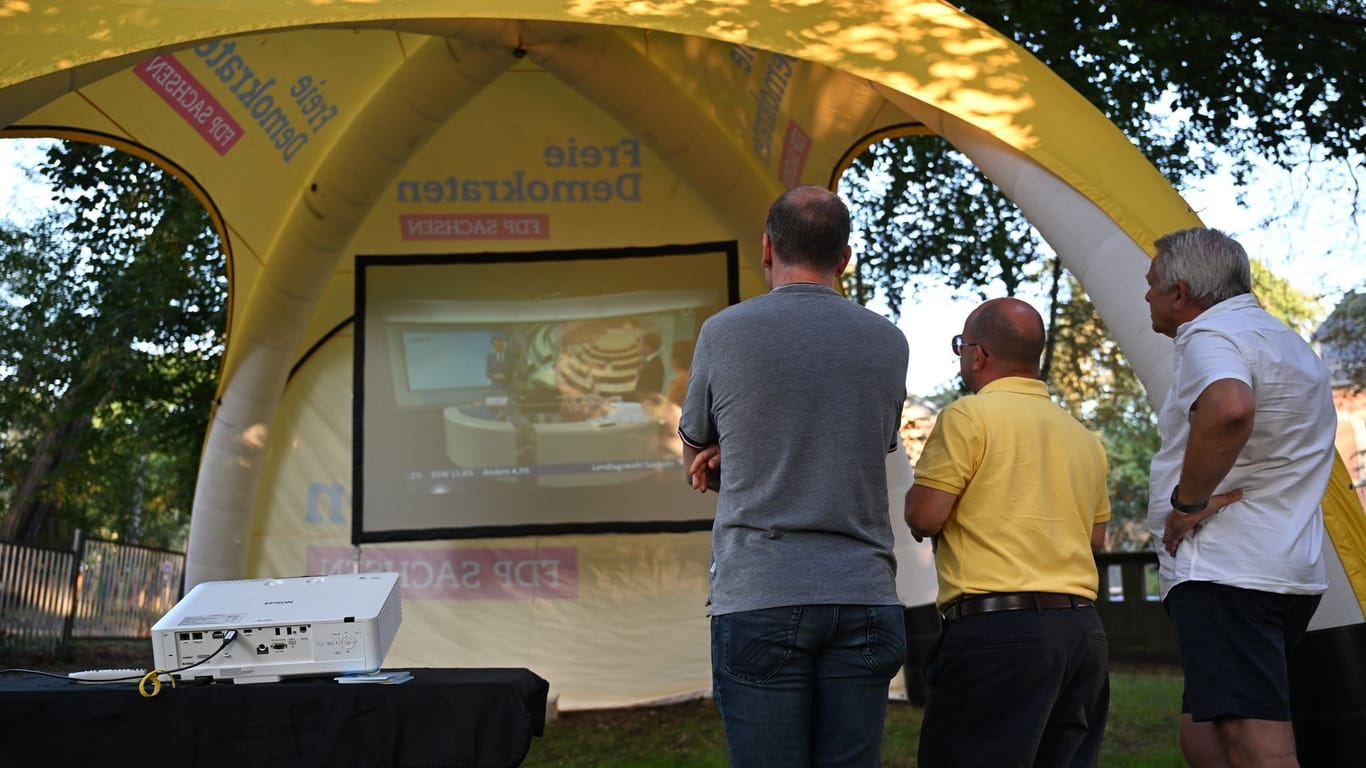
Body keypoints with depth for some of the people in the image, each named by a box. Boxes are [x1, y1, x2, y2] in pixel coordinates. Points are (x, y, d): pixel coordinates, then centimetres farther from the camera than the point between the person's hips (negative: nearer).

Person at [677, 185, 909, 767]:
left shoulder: (724, 332, 0)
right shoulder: (888, 343, 9)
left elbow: (697, 465, 13)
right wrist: (736, 457, 10)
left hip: (757, 600, -3)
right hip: (863, 599, 3)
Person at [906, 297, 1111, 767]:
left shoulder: (969, 417, -6)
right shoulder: (1083, 437, 17)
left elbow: (923, 517, -9)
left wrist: (919, 488, 11)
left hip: (997, 625, -8)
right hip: (1084, 629, 8)